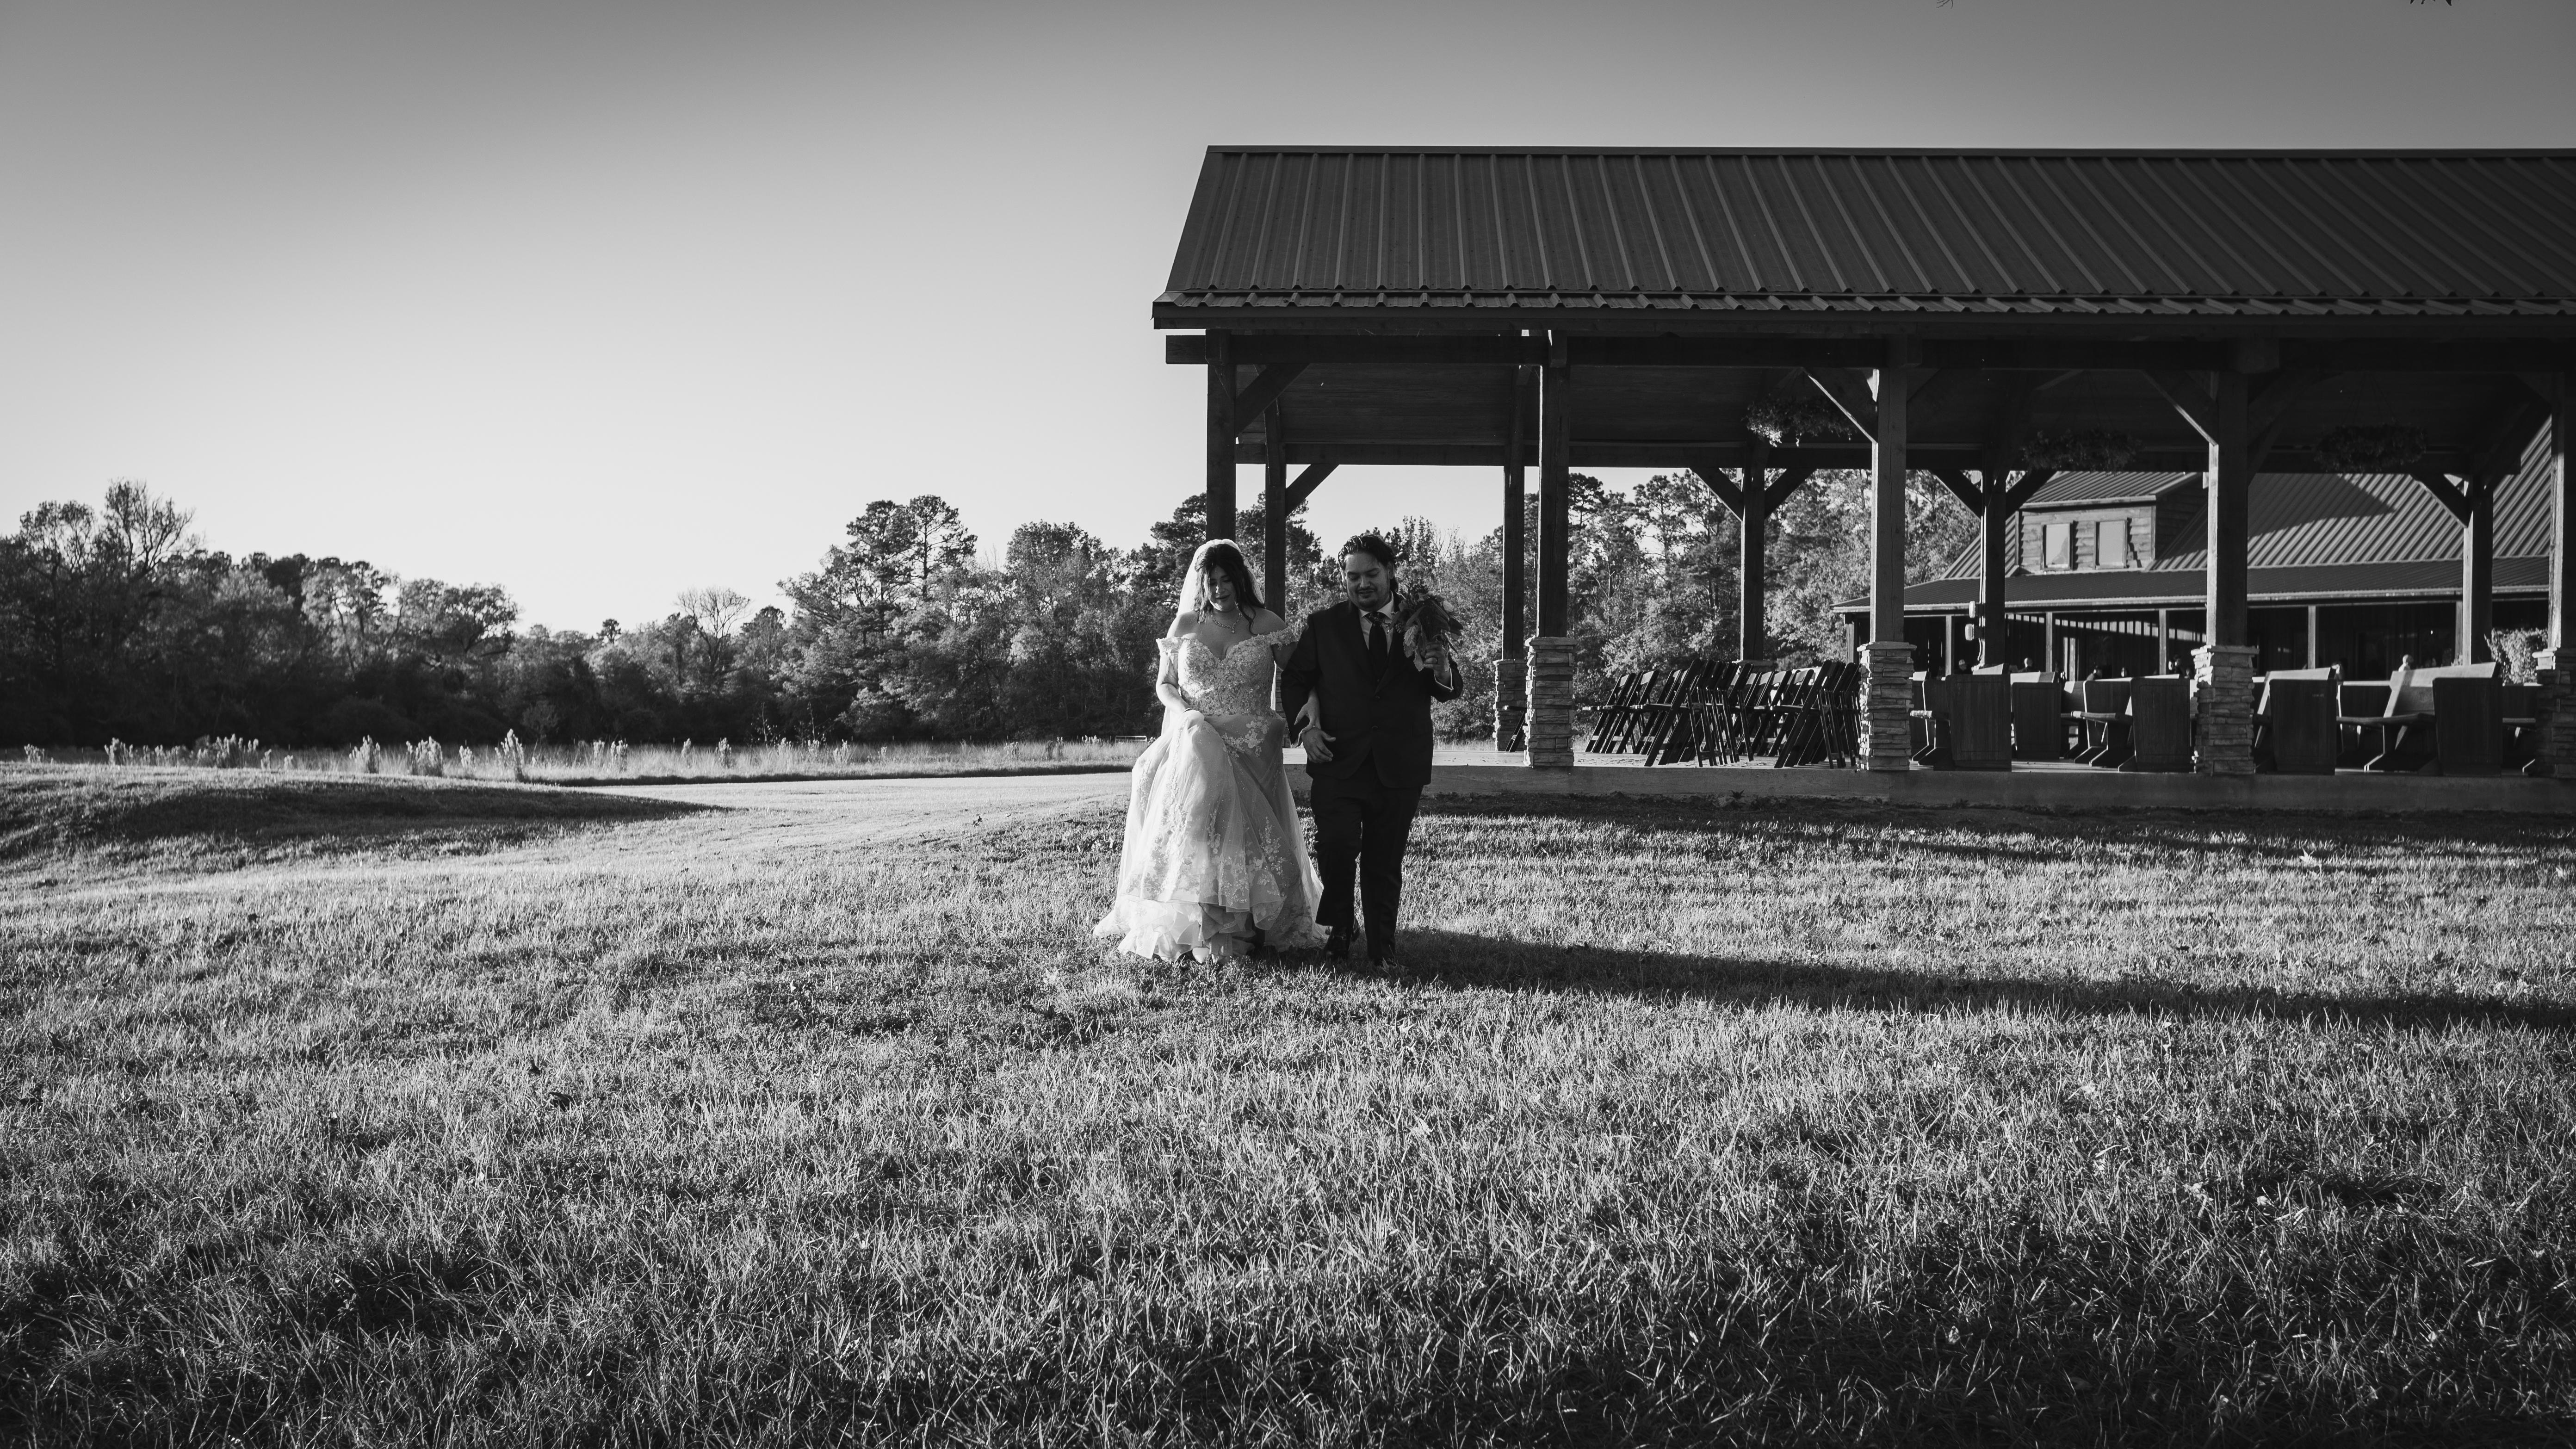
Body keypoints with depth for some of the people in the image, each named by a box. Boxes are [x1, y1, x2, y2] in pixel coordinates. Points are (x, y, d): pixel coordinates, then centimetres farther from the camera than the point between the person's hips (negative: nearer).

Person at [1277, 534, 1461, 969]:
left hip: (1400, 766, 1)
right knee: (1336, 845, -15)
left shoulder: (1422, 623, 8)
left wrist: (1441, 670, -15)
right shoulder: (1322, 625, 6)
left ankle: (1382, 948, 20)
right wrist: (1305, 725, -6)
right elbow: (1293, 679, 11)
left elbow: (1449, 692, 9)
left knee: (1385, 863, 6)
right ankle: (1340, 925, 10)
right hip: (1338, 761, -1)